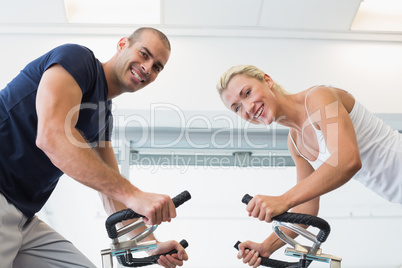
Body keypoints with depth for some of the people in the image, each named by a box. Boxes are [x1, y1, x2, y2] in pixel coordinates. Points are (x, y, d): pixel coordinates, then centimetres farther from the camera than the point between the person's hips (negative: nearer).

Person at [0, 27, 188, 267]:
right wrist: (133, 194, -28)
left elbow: (112, 191, 18)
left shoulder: (104, 113, 17)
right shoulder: (77, 58, -8)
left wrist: (152, 246, 7)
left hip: (21, 217, 9)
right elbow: (52, 136, -25)